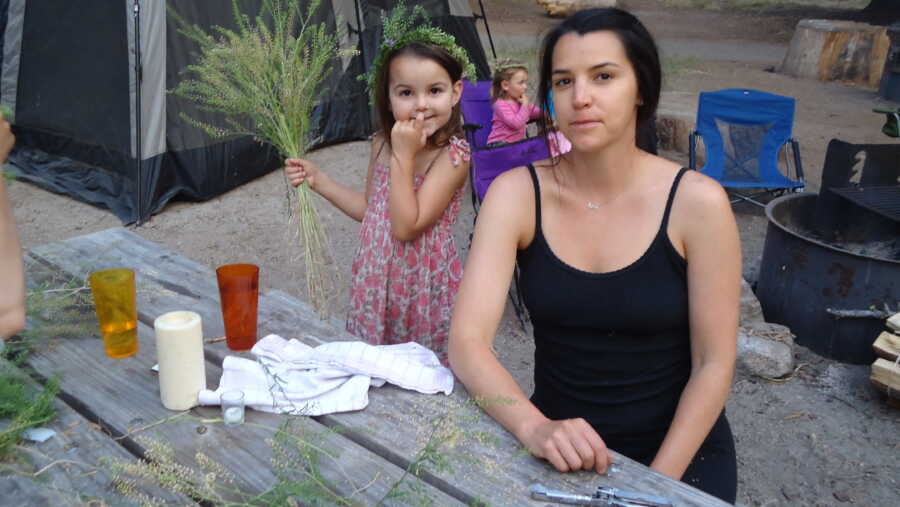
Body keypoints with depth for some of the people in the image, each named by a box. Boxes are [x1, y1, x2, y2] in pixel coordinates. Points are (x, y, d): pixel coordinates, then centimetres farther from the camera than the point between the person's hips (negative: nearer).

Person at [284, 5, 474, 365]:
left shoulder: (453, 155, -19)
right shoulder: (382, 144, 1)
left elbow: (406, 226, -24)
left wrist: (404, 156, -26)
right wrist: (318, 180, 8)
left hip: (423, 284, -6)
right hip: (377, 280, 6)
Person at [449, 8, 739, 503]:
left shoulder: (696, 201, -12)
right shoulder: (516, 192, -9)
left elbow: (713, 364, -8)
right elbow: (467, 342, -16)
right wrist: (535, 428, -31)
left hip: (678, 450, -1)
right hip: (556, 448, 1)